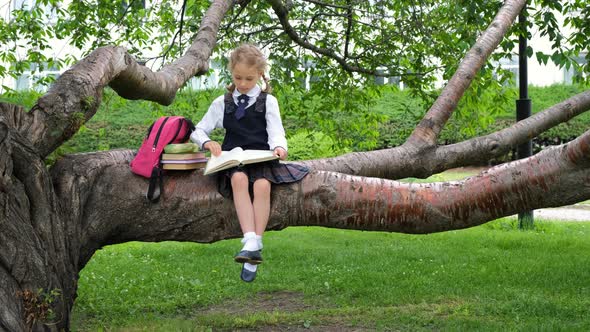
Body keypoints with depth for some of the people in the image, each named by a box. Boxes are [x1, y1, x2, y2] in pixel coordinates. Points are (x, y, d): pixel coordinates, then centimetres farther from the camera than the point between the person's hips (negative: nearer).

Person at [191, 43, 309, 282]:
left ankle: (256, 244, -37)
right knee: (239, 179, -35)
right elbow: (198, 131, 19)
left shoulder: (268, 101, 13)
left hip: (262, 158, 0)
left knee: (262, 185, -34)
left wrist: (279, 147, -21)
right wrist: (207, 142, -4)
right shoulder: (222, 103, 18)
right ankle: (251, 243, -45)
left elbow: (276, 133, 2)